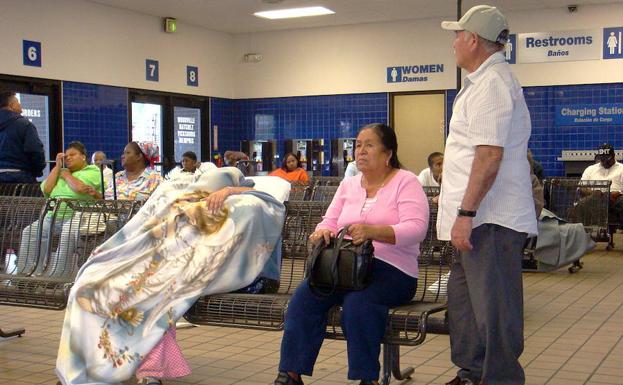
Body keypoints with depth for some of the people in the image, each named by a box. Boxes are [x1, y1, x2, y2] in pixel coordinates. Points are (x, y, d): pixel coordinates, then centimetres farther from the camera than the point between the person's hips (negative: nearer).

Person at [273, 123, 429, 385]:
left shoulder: (406, 182, 3)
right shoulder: (348, 185, 20)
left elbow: (416, 228, -12)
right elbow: (330, 222, 15)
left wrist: (372, 231, -29)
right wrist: (322, 232, -12)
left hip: (391, 268, -5)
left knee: (358, 301, -35)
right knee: (305, 295, -22)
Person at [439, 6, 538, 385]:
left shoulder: (491, 83, -14)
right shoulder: (487, 81, 20)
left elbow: (489, 155, -23)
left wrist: (465, 213, -23)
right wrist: (457, 203, 26)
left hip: (491, 220, -11)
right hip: (481, 218, 11)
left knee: (493, 308, -4)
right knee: (463, 299, 19)